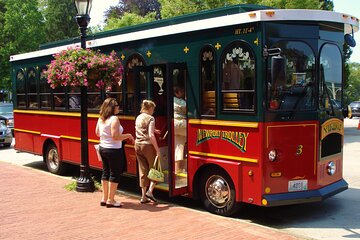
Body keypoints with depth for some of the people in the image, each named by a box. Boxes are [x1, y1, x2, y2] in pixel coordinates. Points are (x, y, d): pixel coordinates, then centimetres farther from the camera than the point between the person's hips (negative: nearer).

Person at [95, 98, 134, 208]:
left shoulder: (101, 119, 6)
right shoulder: (114, 119, -19)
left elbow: (97, 133, 17)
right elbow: (115, 136, -25)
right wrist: (128, 135, -12)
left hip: (102, 148, 8)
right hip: (113, 150, -8)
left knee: (105, 173, 17)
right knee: (114, 174, 3)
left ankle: (104, 198, 26)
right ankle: (110, 200, 8)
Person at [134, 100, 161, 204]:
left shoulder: (138, 118, 11)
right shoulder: (150, 118, -10)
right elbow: (151, 136, -19)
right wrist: (157, 149, -18)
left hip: (138, 145, 7)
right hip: (148, 146, -7)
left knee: (143, 171, 10)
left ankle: (143, 196, 12)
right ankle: (150, 191, -6)